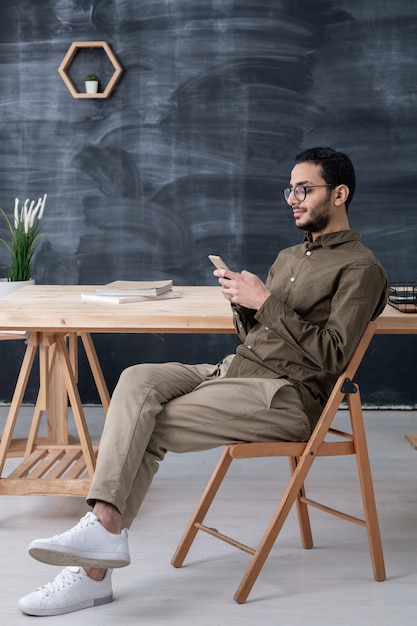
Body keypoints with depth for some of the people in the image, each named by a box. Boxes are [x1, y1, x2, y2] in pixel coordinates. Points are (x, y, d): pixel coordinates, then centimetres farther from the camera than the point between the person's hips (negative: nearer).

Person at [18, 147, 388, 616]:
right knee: (138, 380, -19)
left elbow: (331, 355, -14)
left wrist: (265, 301, -14)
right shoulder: (290, 256, 24)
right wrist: (241, 300, 1)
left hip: (287, 395, -8)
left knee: (151, 429, -20)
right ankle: (102, 527, -28)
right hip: (236, 368, 8)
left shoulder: (360, 268, -4)